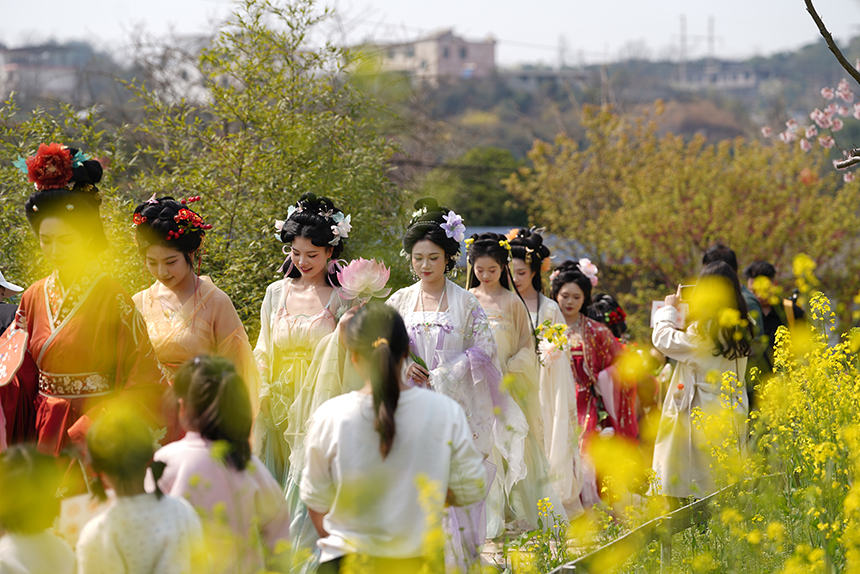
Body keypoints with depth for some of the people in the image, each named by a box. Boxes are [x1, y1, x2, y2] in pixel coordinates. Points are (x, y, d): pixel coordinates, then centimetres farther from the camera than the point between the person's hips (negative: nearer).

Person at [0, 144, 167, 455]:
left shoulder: (112, 298, -8)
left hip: (96, 440, -4)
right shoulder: (34, 297, 8)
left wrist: (87, 431, -15)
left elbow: (143, 384, -8)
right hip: (43, 438, 4)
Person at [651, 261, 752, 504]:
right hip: (733, 417, 7)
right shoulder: (739, 329, 6)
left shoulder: (703, 331, -16)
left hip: (705, 418, -7)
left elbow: (663, 339, -7)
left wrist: (669, 310, 10)